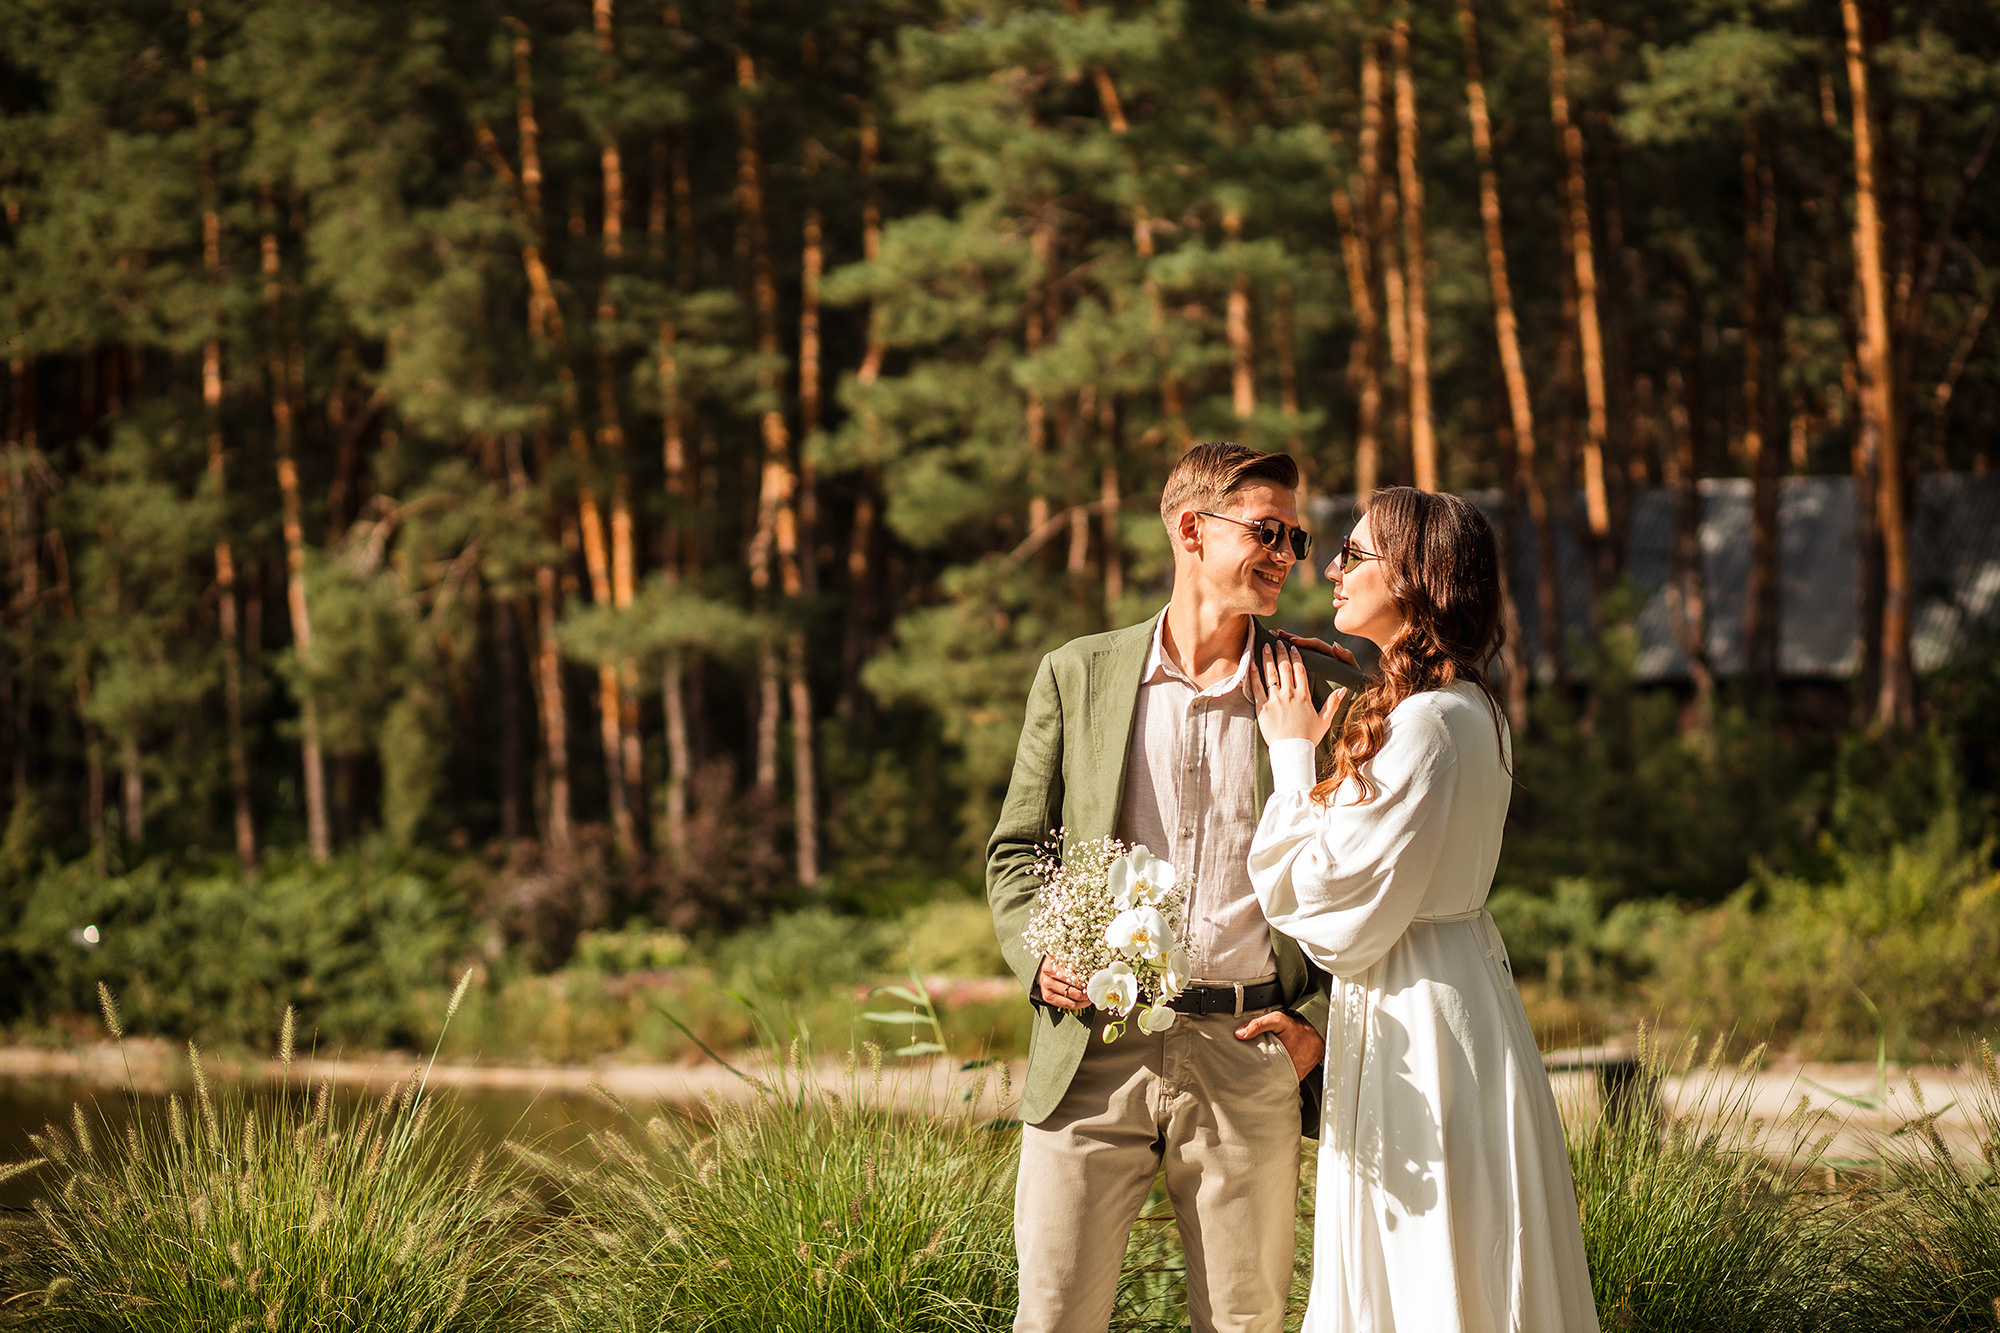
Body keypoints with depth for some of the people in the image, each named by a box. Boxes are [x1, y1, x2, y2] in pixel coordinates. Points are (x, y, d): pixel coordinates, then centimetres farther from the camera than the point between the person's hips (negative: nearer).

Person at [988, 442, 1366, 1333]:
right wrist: (1041, 957, -7)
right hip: (1094, 1053, 0)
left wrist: (1318, 1020, -3)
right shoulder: (1077, 676, 8)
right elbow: (1015, 852, 12)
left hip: (1249, 1058, 0)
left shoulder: (1324, 691, 6)